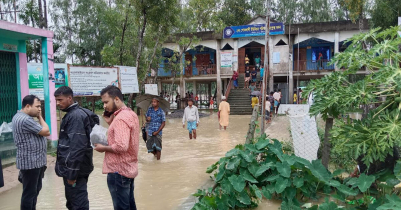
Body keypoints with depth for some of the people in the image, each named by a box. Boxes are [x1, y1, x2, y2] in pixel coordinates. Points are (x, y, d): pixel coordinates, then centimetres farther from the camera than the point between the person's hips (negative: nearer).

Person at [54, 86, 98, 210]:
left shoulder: (75, 116, -17)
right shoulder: (72, 114, 14)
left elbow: (77, 147, -24)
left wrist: (71, 173, -22)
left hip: (75, 169, -10)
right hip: (73, 167, 10)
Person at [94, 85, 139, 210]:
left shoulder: (121, 118, -20)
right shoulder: (131, 114, 10)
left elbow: (121, 146, -29)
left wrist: (103, 148, -14)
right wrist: (111, 123, 5)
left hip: (119, 171, -10)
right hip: (129, 168, 10)